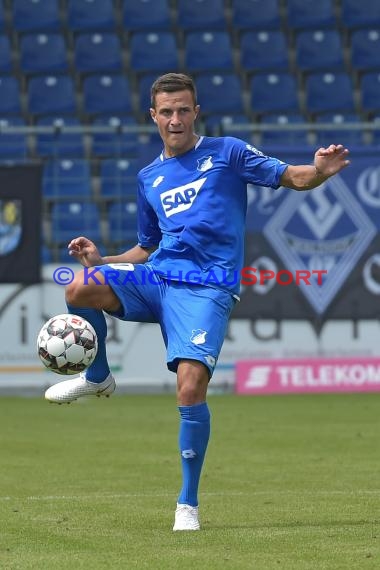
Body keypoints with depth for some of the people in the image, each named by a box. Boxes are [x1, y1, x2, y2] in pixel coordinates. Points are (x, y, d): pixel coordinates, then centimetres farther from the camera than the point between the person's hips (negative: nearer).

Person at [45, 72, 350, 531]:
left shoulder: (226, 153, 7)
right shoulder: (149, 178, 20)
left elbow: (291, 177, 3)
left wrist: (319, 171, -20)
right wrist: (100, 261, 10)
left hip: (205, 288, -4)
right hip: (156, 278, 4)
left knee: (190, 389, -19)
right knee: (80, 288, -25)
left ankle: (187, 503, -3)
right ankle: (97, 377, 2)